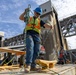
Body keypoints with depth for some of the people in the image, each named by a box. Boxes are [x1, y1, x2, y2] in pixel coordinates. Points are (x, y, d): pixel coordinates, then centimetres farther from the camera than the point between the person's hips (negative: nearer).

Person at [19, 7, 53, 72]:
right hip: (29, 34, -3)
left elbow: (45, 25, 4)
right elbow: (20, 18, 18)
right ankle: (28, 65, -34)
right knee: (30, 48, -25)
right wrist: (25, 12, 7)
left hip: (36, 35, 3)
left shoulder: (40, 21, 22)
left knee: (36, 51, -6)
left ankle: (33, 65, 0)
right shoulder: (29, 18, 24)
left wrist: (49, 26, -18)